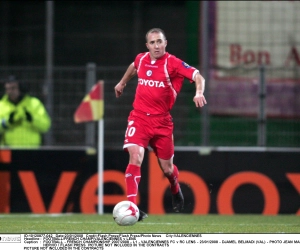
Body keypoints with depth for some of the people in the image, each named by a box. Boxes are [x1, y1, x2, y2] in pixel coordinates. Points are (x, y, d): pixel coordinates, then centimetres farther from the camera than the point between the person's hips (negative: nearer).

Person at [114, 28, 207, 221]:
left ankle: (176, 190, 47)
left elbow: (198, 77, -21)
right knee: (136, 156, -22)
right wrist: (122, 83, 41)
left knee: (166, 168, 10)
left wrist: (199, 93, -40)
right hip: (139, 117, 1)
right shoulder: (141, 59, 3)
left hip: (162, 121, -1)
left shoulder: (173, 63, -10)